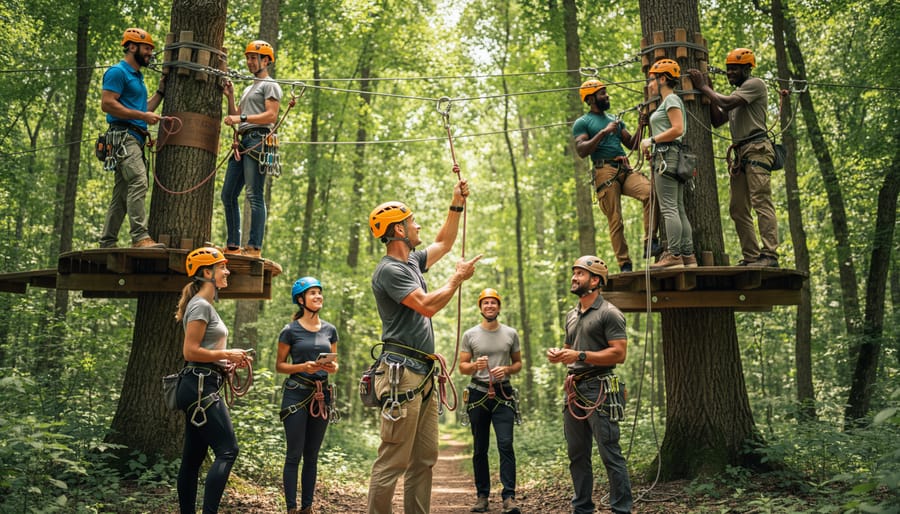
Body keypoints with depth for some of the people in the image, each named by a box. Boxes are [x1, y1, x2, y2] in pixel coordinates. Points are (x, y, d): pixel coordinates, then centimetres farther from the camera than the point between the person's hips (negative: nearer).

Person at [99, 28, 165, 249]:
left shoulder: (138, 76, 25)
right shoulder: (118, 72, -4)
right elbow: (107, 104, -14)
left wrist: (160, 91, 19)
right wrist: (142, 116, -16)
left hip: (135, 139, 10)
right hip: (123, 136, -10)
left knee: (122, 194, 8)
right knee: (139, 182, -24)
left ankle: (107, 244, 12)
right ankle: (140, 237, -31)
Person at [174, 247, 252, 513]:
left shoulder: (205, 305, 20)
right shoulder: (200, 305, -10)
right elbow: (190, 352, -18)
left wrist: (228, 361, 11)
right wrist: (227, 354, -11)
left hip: (201, 387, 10)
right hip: (200, 386, -10)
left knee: (193, 458, 11)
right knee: (227, 450, -13)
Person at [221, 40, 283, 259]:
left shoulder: (270, 85, 2)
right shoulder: (248, 89, 31)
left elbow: (271, 116, -12)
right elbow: (235, 117, 28)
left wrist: (242, 118, -17)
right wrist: (230, 96, 16)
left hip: (258, 140, -9)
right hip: (243, 142, 10)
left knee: (254, 195, -14)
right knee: (228, 194, 6)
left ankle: (254, 248, -15)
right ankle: (233, 246, 10)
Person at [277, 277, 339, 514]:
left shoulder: (330, 330, 9)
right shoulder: (290, 330, -3)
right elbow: (279, 365, 0)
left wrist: (332, 367, -7)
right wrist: (303, 367, -17)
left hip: (322, 395, 4)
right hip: (296, 394, -4)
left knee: (312, 456, 9)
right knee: (294, 455, -3)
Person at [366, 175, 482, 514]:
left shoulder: (412, 261, 18)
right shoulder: (389, 270, -11)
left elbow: (443, 243, 33)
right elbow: (427, 306, -20)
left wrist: (457, 205, 26)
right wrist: (458, 278, -7)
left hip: (424, 375, 10)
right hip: (402, 373, -10)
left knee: (424, 460, 10)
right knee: (392, 461, -8)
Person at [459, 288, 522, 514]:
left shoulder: (511, 334, 6)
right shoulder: (470, 335, 4)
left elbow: (518, 363, 12)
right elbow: (462, 367, 5)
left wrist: (506, 369, -9)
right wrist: (475, 365, -17)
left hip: (503, 394, 0)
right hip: (478, 394, 1)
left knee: (506, 444, -11)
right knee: (480, 448, 7)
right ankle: (482, 496, 16)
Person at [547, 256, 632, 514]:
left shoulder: (609, 313, -6)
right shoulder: (571, 315, 18)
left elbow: (619, 354, -15)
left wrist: (580, 356, -19)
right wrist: (559, 355, 5)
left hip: (599, 390, -8)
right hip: (574, 389, 8)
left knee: (610, 455, -6)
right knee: (577, 455, 13)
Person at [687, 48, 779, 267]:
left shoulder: (755, 84, -2)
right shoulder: (736, 92, 26)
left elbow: (726, 103, -15)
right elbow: (717, 120, 20)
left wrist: (704, 87, -2)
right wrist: (709, 91, 14)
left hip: (756, 149, -10)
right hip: (740, 153, 10)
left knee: (761, 202, -16)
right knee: (738, 209, 5)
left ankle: (769, 255, -20)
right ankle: (751, 256, 7)